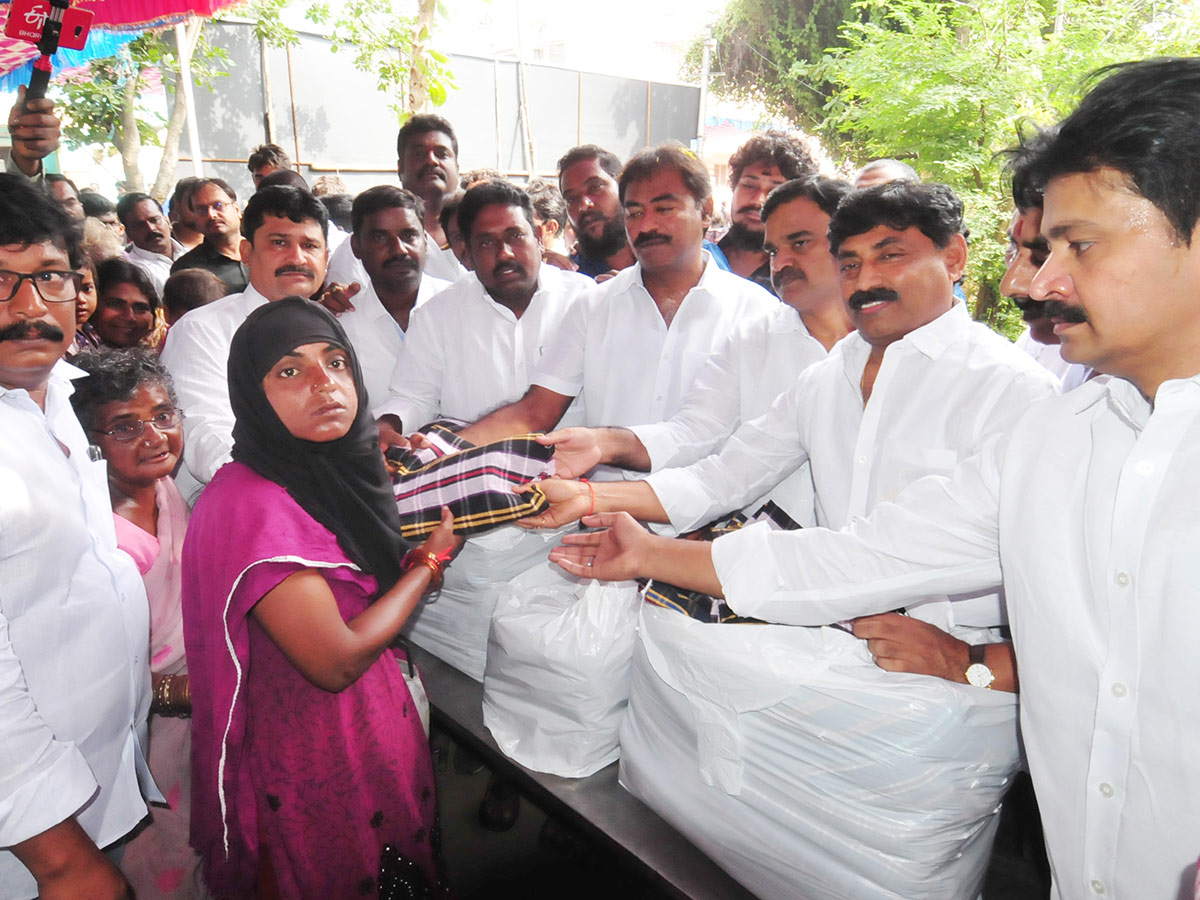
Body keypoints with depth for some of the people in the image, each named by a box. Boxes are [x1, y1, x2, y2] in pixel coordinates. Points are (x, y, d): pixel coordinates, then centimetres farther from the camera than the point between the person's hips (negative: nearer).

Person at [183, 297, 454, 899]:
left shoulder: (332, 470, -2)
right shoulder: (249, 506, -27)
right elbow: (337, 662, -25)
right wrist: (430, 560, -15)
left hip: (372, 720, 8)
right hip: (312, 755, -7)